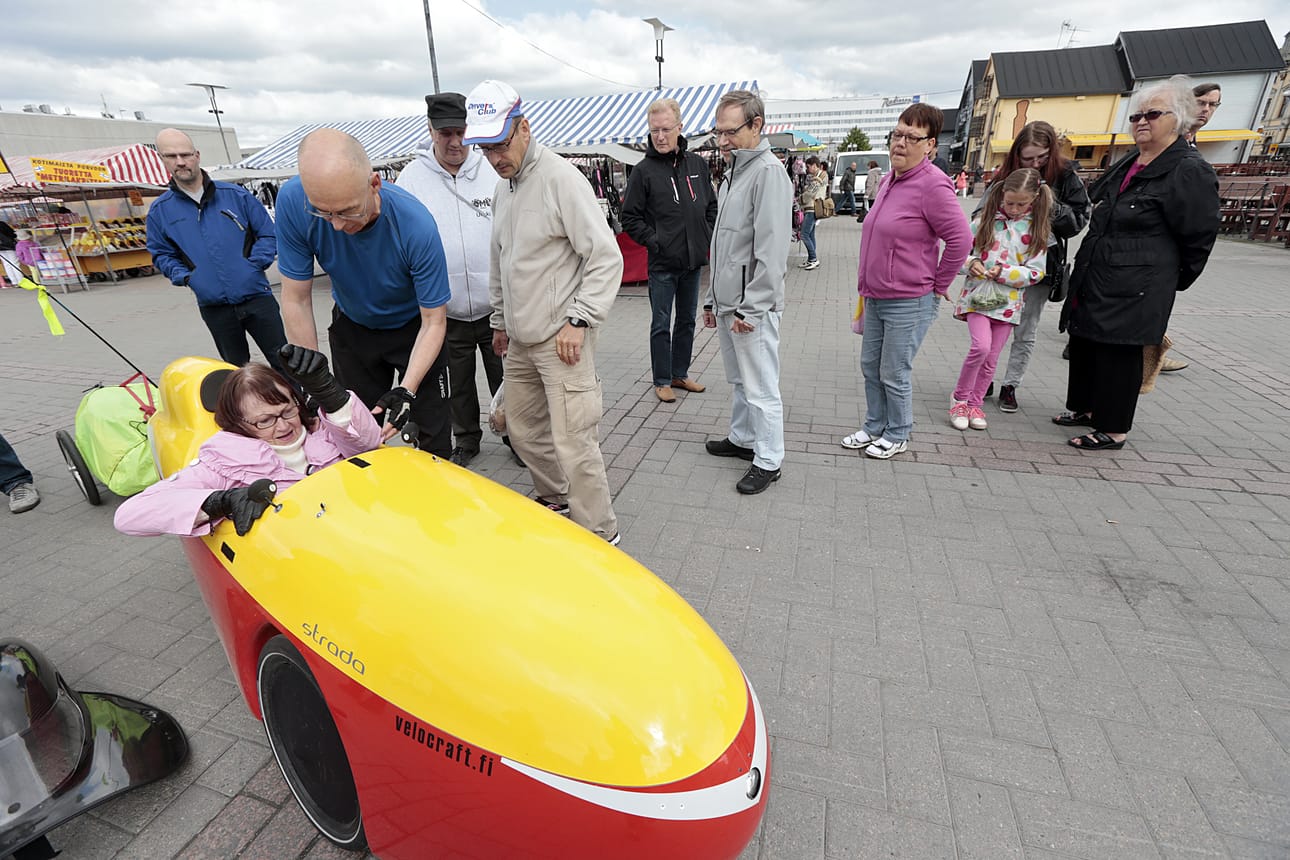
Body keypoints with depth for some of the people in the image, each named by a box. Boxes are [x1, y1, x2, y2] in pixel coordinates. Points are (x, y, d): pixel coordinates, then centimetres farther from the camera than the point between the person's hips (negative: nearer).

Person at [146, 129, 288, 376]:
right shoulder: (160, 211, 6)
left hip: (256, 295, -2)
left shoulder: (235, 195, 1)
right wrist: (184, 277, -3)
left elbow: (268, 234, 5)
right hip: (213, 307, 2)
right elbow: (161, 254, 15)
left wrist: (253, 265, -7)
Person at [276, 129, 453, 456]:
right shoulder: (292, 202, -26)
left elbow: (434, 322, -24)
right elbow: (296, 299, -16)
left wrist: (406, 390, -34)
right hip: (352, 327, 2)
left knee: (434, 436, 3)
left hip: (414, 327, -2)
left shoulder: (417, 225, -33)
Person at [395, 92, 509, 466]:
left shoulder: (492, 170, 0)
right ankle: (466, 441, 35)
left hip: (495, 304, 0)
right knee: (458, 383, 15)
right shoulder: (412, 178, 0)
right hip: (446, 309, 1)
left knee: (505, 378, 11)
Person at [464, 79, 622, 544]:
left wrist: (579, 319, -18)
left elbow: (606, 257, -15)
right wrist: (501, 320, 25)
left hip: (561, 338, -9)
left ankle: (599, 535, 8)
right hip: (520, 340, 9)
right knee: (523, 429, 16)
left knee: (573, 442, -9)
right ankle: (555, 498, 37)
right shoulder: (502, 188, 16)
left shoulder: (561, 178, -10)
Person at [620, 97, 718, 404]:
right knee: (661, 324, 3)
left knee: (687, 320, 14)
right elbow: (630, 217, -5)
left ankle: (680, 374, 29)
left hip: (694, 260, 5)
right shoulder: (644, 171, -6)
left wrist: (707, 236, 4)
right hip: (662, 263, -5)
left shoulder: (698, 164, 7)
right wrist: (652, 241, -13)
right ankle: (662, 381, 16)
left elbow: (711, 205, 16)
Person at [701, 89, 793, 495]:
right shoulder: (734, 173, 17)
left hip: (752, 307, -10)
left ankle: (768, 461, 13)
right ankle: (742, 438, 37)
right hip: (727, 303, 10)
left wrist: (749, 307, -21)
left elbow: (771, 251, -21)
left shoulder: (768, 172, -13)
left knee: (761, 387, 0)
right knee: (739, 380, 21)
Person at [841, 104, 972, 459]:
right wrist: (868, 284, 16)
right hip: (875, 297, 8)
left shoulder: (932, 184, -16)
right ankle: (874, 426, 33)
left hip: (908, 303, -8)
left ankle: (897, 436, 22)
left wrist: (938, 285, -9)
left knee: (894, 375, 3)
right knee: (870, 365, 16)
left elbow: (961, 238, -17)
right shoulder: (889, 181, 9)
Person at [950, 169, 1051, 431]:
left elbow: (1036, 272, -2)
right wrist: (971, 263, -15)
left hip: (1008, 301, 2)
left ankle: (974, 404, 22)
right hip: (978, 295, -2)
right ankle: (960, 399, -2)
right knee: (981, 346, -21)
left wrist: (1004, 272, -16)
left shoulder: (1037, 229, 2)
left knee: (991, 359, 7)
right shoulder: (987, 219, 1)